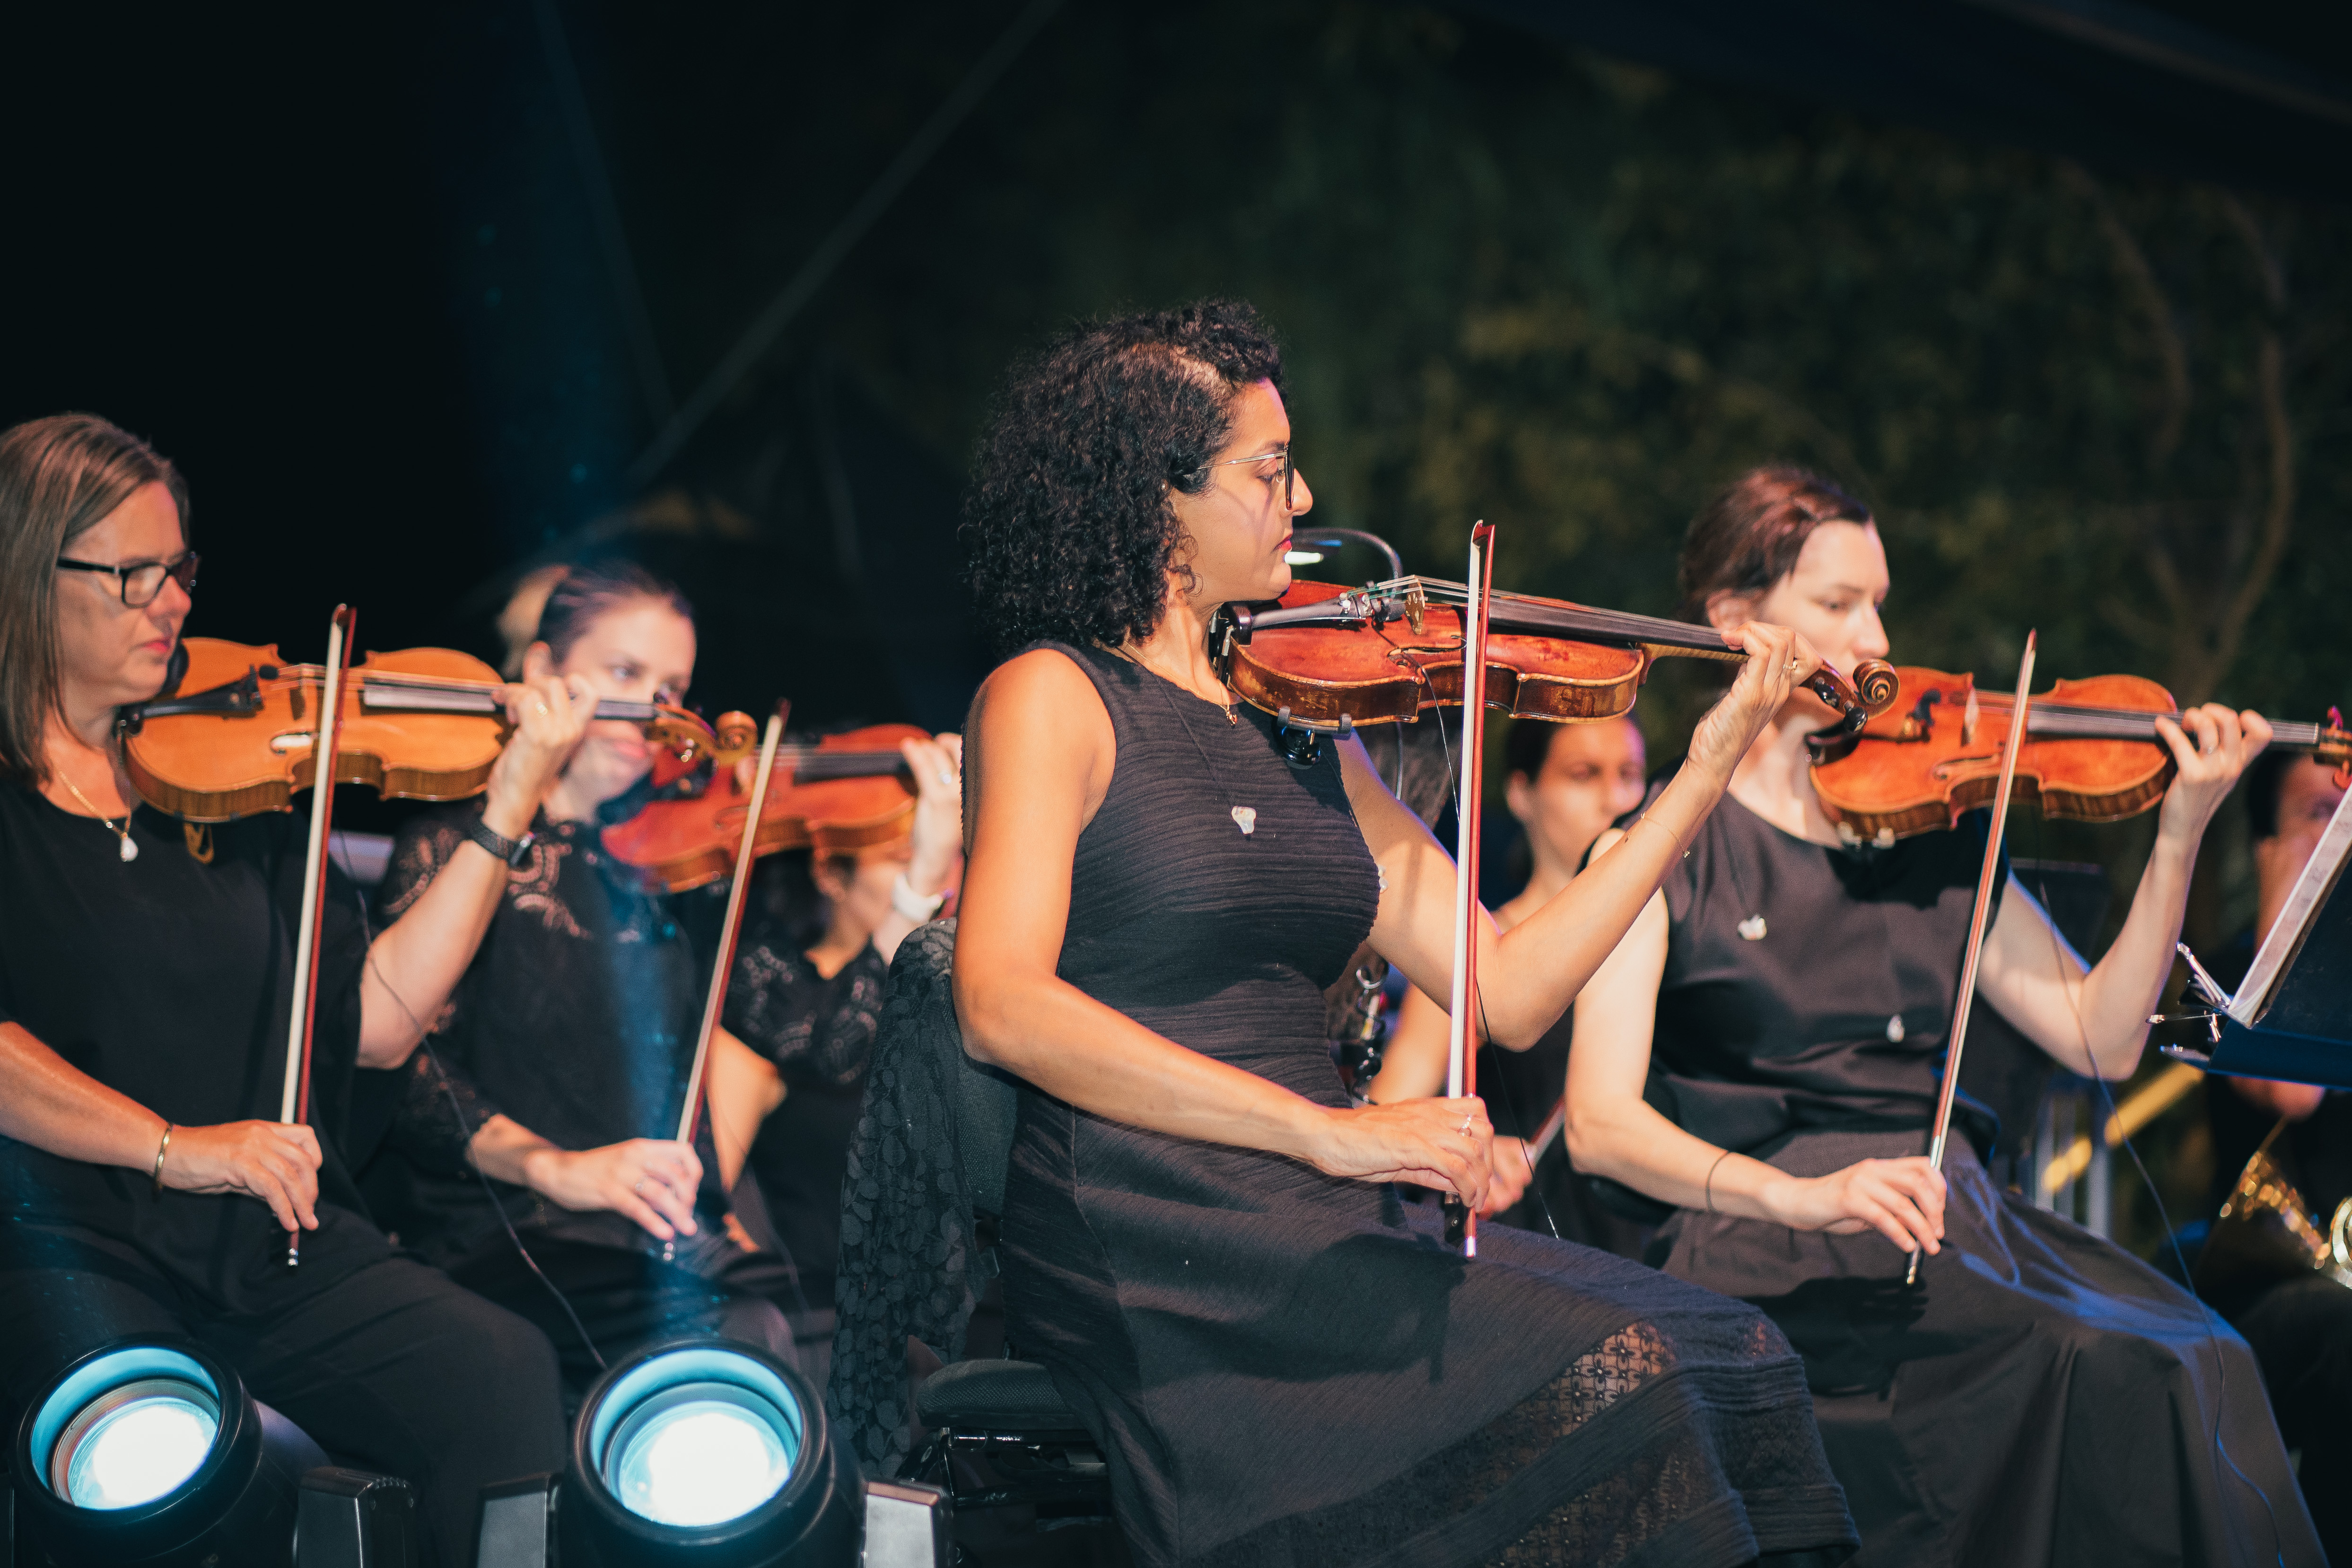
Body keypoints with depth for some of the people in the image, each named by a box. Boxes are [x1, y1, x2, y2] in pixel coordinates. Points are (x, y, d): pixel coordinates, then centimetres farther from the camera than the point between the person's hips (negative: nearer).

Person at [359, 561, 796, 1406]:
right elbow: (403, 1066, -8)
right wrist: (551, 1167, -25)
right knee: (752, 1346, -31)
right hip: (504, 1236, -5)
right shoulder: (456, 842, 5)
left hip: (674, 1241, 5)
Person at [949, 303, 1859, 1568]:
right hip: (1146, 1247, -6)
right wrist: (1328, 1130, -25)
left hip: (1324, 1229, 7)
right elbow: (1002, 1008, -18)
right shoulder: (1053, 697, -2)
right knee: (1602, 1373, -24)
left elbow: (1509, 994, 13)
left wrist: (1711, 765, 9)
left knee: (1730, 1356, -12)